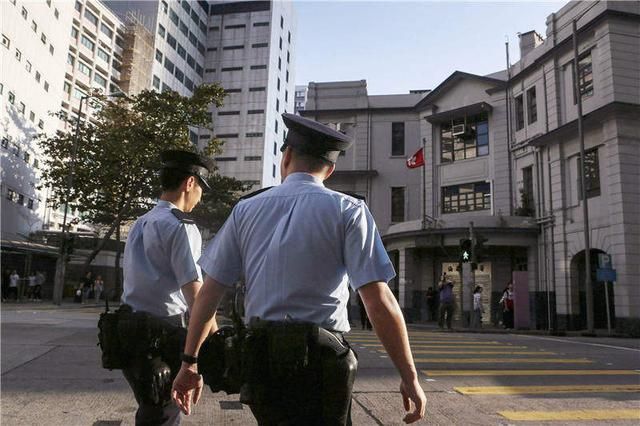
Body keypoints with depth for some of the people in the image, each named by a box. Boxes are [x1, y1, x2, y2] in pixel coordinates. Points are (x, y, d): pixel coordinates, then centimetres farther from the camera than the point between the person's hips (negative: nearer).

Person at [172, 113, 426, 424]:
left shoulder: (246, 210, 5)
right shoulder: (347, 210, -6)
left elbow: (209, 292, 4)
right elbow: (379, 302, -13)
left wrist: (189, 362, 12)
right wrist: (409, 377, -5)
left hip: (258, 357, 5)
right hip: (320, 360, -4)